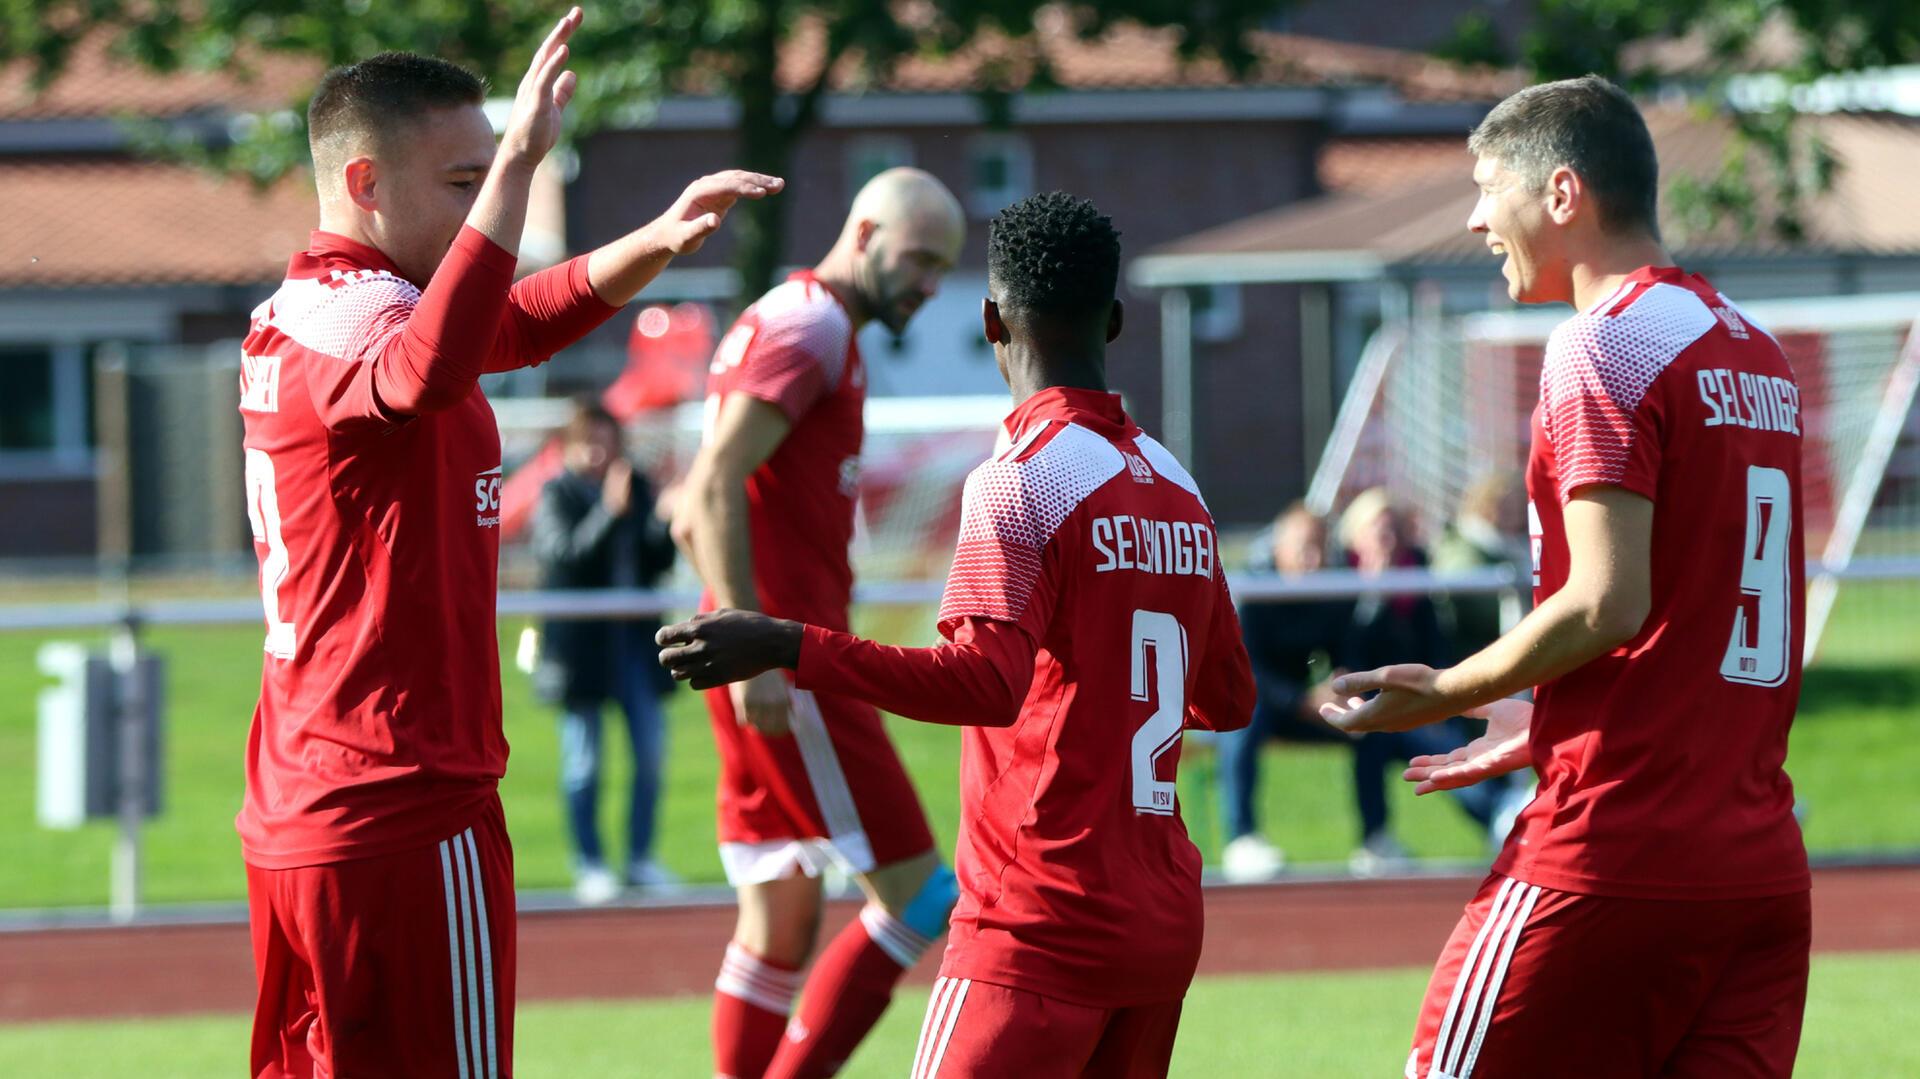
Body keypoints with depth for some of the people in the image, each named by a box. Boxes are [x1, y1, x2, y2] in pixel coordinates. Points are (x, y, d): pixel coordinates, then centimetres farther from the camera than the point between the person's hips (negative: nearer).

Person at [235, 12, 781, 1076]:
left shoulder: (291, 315, 16)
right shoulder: (354, 317, -15)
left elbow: (522, 320, 29)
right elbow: (426, 370, -41)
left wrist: (661, 239, 13)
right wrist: (517, 161, -43)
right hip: (405, 817, -10)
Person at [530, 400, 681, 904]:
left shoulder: (636, 487, 8)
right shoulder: (556, 495, -5)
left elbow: (657, 563, 8)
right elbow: (565, 553, -21)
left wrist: (667, 524, -11)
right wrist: (609, 512, -32)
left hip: (633, 635, 5)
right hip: (579, 640, -5)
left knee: (650, 745, 4)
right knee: (583, 758, -1)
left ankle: (641, 858, 15)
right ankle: (588, 866, 6)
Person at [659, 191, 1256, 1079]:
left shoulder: (1020, 480, -11)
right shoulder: (1176, 487, 12)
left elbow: (988, 682, -24)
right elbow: (1228, 699, 20)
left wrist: (789, 648, -28)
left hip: (1042, 929, -8)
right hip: (1165, 929, 8)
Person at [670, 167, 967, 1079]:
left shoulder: (776, 324, 23)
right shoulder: (810, 328, -9)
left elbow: (696, 518, 28)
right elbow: (715, 488, -21)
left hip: (766, 664, 10)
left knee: (781, 927, 10)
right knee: (917, 896, -10)